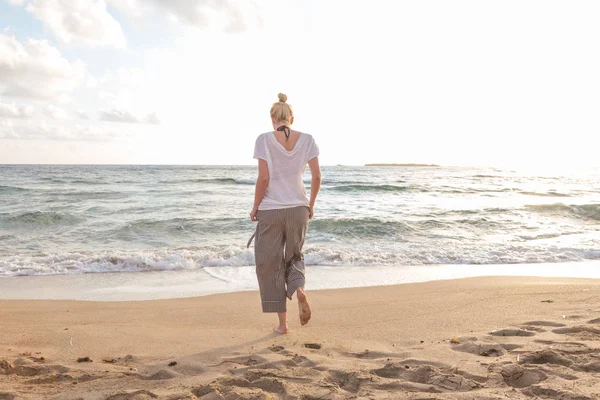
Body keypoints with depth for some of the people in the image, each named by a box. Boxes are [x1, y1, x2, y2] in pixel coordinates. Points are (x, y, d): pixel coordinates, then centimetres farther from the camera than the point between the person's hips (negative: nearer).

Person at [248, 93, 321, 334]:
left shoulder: (264, 140, -8)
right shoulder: (307, 140, 1)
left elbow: (263, 178, -13)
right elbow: (317, 176, -2)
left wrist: (255, 207, 0)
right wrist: (311, 204, 11)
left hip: (270, 210, -3)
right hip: (298, 208, 3)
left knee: (270, 263, 9)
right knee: (294, 255, 22)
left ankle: (282, 322, 12)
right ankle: (299, 288, -10)